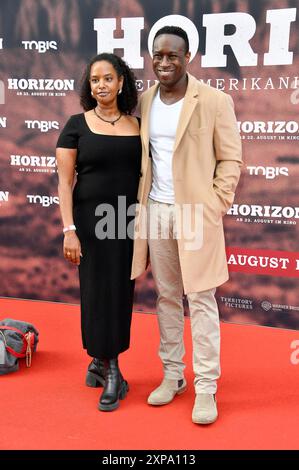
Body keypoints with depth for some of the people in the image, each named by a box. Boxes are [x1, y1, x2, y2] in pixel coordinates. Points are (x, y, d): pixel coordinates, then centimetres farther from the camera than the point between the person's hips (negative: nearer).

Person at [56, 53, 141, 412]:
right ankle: (111, 372, 18)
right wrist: (69, 230, -13)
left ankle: (100, 362, 29)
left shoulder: (137, 126, 7)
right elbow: (64, 183, -4)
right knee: (98, 293, 3)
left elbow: (146, 176, 10)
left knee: (121, 294, 9)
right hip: (92, 221, -3)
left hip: (129, 222, 3)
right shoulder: (77, 125, -1)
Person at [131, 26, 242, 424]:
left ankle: (206, 387, 14)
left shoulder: (215, 101, -5)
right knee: (166, 297, 13)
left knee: (200, 300, 1)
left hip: (196, 212, -4)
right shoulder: (145, 101, 9)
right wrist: (141, 203, 8)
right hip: (156, 211, 5)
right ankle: (172, 375, 27)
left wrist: (217, 203, -10)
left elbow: (230, 158, -3)